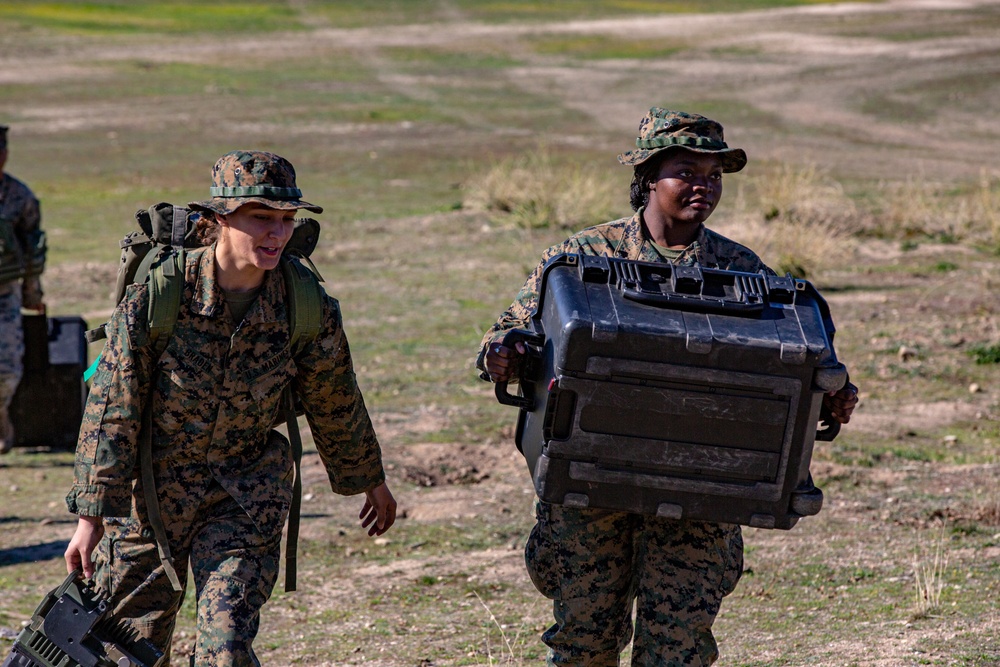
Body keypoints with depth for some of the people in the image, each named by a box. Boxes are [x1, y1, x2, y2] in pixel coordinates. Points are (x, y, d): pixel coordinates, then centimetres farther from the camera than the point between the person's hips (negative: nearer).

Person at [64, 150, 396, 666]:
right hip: (150, 486, 0)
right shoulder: (155, 295, -20)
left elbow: (335, 406, 5)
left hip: (247, 495, 0)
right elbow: (111, 411, -16)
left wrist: (370, 481, 19)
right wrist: (91, 517, -17)